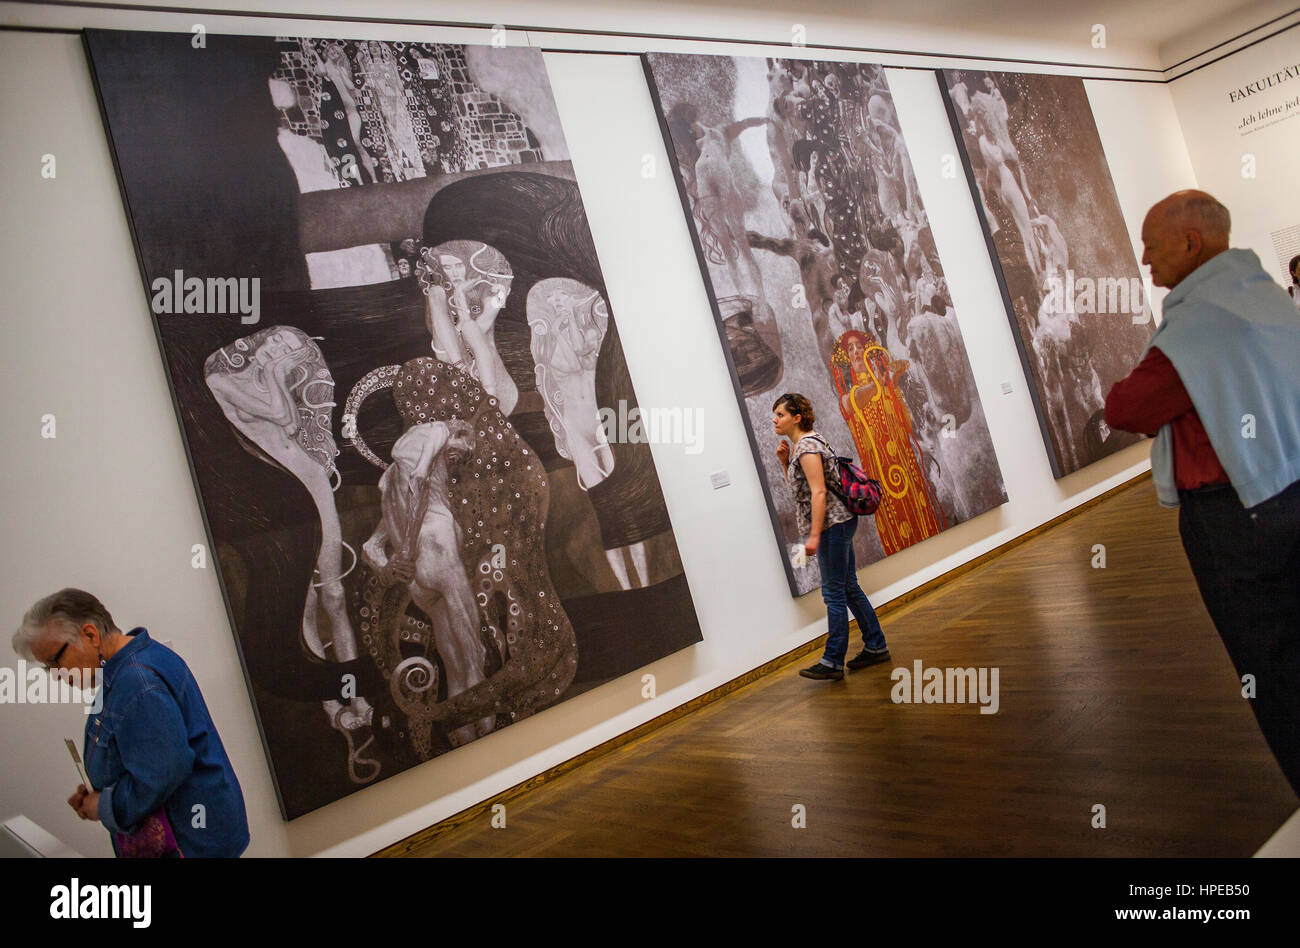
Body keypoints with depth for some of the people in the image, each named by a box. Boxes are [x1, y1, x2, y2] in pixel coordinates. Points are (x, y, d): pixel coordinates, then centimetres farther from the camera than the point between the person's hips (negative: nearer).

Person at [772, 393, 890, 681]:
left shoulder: (807, 445, -16)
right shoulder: (799, 445, 14)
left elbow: (819, 492, -23)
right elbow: (797, 485, 24)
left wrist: (814, 536, -25)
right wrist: (785, 462, 8)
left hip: (832, 524, -10)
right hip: (838, 524, 10)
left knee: (834, 593, -4)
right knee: (849, 588, 15)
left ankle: (833, 662, 2)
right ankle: (876, 647, 24)